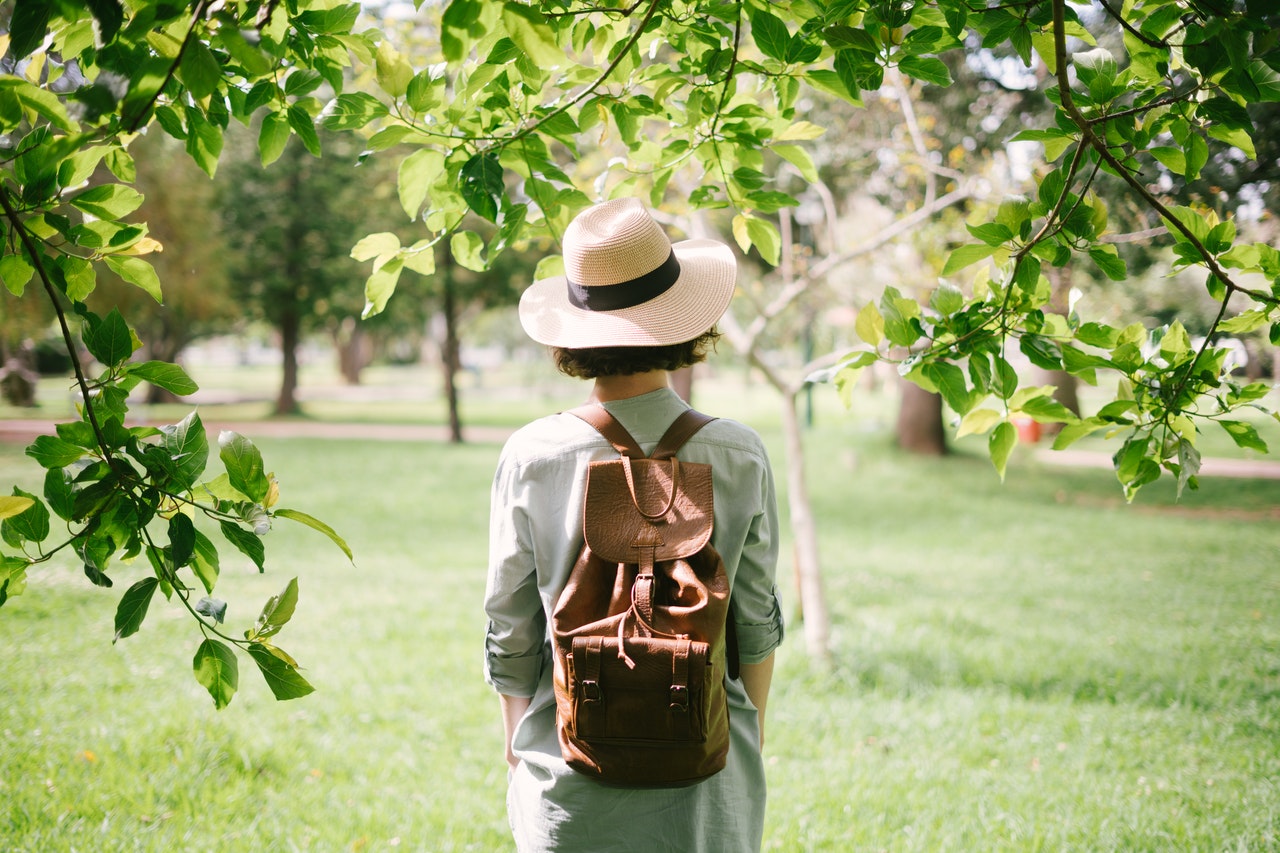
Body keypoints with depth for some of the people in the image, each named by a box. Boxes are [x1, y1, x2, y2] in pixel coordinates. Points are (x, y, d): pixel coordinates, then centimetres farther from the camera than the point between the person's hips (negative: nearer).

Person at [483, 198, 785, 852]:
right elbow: (757, 624, -1)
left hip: (569, 788, 0)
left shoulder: (531, 459, -12)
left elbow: (510, 636, -3)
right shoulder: (737, 457, -11)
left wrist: (516, 750, 13)